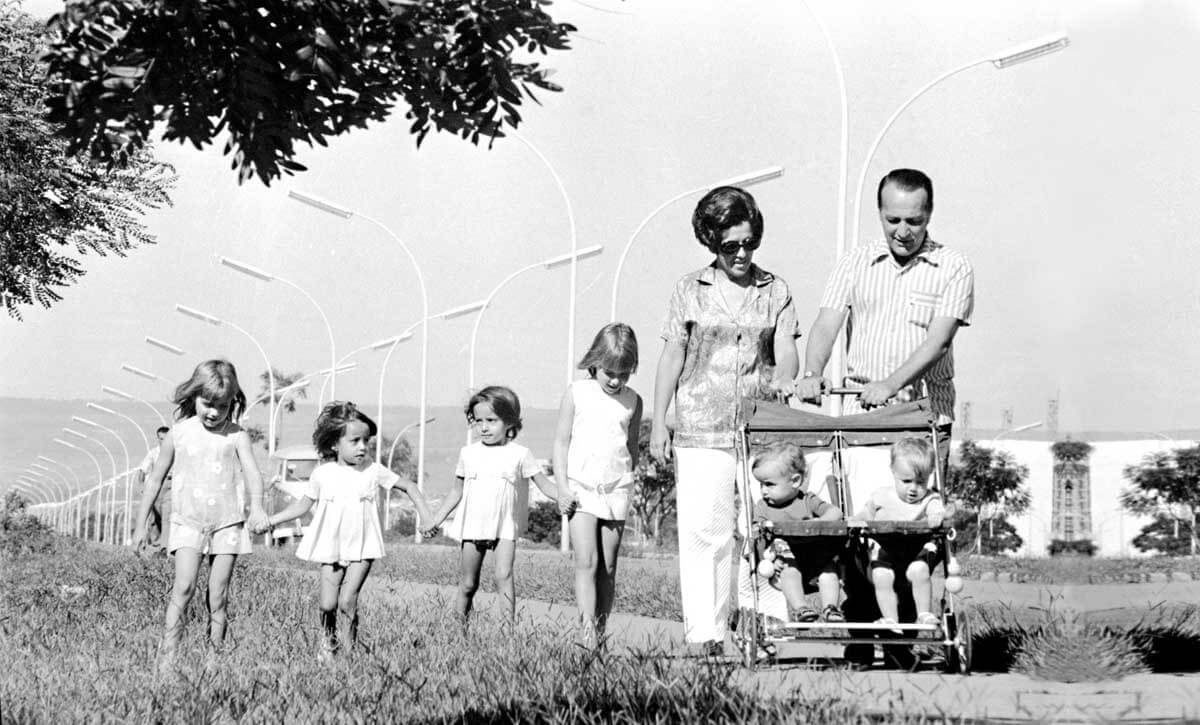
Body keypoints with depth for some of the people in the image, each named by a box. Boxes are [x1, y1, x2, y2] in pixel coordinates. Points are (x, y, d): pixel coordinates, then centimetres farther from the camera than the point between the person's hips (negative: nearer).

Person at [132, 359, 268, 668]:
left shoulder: (236, 435, -1)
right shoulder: (178, 434, 2)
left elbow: (251, 471, -13)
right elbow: (155, 480, 11)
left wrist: (257, 507, -34)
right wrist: (141, 524, 12)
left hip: (227, 522, 1)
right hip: (187, 522, 0)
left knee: (218, 594, 3)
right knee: (184, 586, -16)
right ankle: (167, 652, -17)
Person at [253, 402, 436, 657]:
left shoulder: (373, 471, -2)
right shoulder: (322, 474, -1)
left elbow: (409, 487, 7)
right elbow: (303, 504, 10)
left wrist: (426, 517, -3)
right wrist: (270, 520, 2)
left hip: (362, 548, -1)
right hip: (331, 548, 1)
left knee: (347, 601, -13)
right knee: (327, 603, -3)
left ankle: (351, 646, 6)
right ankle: (328, 640, 25)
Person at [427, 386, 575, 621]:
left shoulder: (519, 454, -1)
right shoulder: (468, 453, 6)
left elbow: (543, 482, 0)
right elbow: (456, 491, 15)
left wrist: (562, 497, -19)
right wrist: (437, 518, 11)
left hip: (504, 528, -2)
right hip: (471, 527, 2)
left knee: (503, 577, -18)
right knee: (467, 584, 7)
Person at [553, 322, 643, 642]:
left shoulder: (633, 402, 5)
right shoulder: (577, 394, -1)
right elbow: (561, 442, 1)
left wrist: (626, 482, 9)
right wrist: (563, 487, -5)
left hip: (616, 490, 2)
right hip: (581, 488, -2)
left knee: (608, 566, 5)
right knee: (586, 562, -11)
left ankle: (602, 633, 10)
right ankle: (587, 631, -15)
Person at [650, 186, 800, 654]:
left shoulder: (775, 291, 10)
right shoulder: (691, 290, 8)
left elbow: (785, 352, 3)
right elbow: (672, 357, 9)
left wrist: (784, 381, -21)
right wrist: (658, 423, 4)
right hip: (701, 430, -1)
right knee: (703, 530, -6)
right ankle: (704, 633, -5)